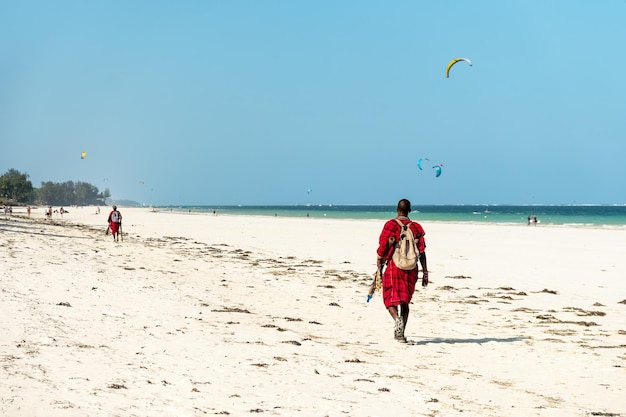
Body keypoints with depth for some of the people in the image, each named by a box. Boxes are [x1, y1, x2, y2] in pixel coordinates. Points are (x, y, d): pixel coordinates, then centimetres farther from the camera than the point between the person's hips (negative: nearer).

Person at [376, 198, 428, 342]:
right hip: (411, 268, 3)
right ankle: (400, 334, 14)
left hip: (393, 266, -3)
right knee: (405, 301, 14)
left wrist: (379, 268, 6)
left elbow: (382, 248, -6)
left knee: (390, 299, 3)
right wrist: (425, 273, 5)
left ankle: (397, 319, -27)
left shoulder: (390, 225, -3)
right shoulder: (416, 227, 5)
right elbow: (422, 252, 2)